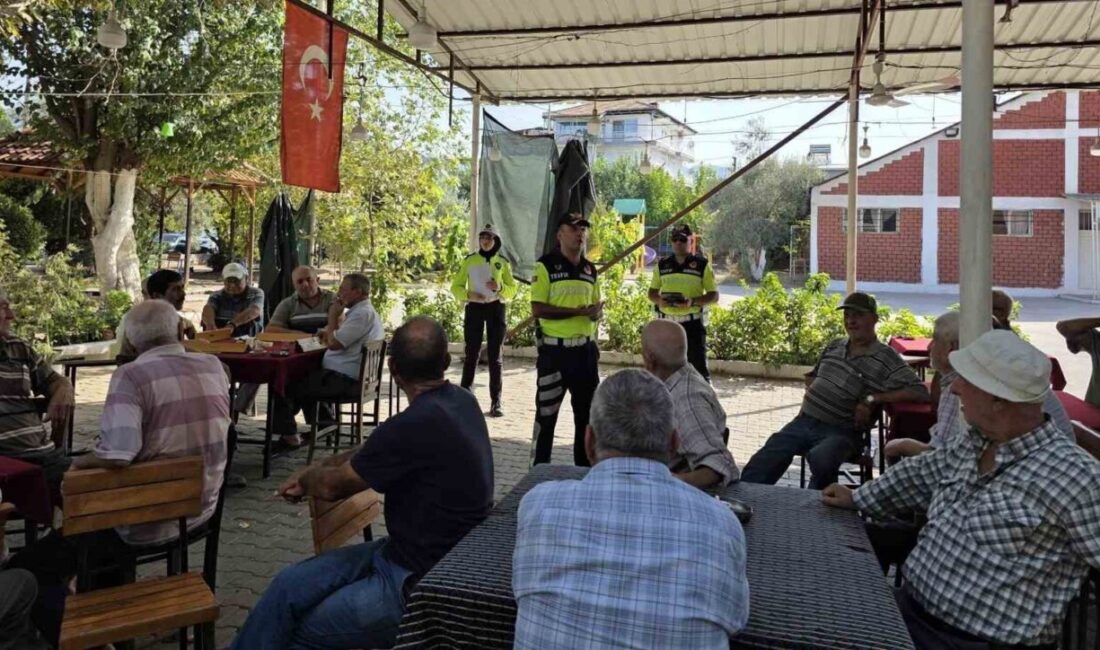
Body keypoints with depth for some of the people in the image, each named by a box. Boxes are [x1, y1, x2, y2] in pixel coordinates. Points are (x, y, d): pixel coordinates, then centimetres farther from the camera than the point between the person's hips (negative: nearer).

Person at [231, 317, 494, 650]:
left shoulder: (417, 423, -27)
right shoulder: (459, 400, 1)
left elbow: (333, 486, -10)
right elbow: (374, 451, 16)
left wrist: (308, 478, 11)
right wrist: (317, 469, 13)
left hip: (425, 585, -9)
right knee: (289, 585, 6)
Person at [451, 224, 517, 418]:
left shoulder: (503, 263, 6)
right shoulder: (469, 260, 4)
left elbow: (512, 289, 7)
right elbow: (456, 286, 4)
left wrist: (500, 287, -14)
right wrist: (469, 295, -15)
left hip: (496, 309, 0)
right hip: (474, 309, 0)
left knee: (495, 356, 1)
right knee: (471, 354, 1)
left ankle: (496, 402, 3)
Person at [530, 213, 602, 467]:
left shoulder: (590, 269, 11)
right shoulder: (545, 265, -8)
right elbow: (537, 309, -15)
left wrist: (597, 312, -5)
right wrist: (577, 312, -20)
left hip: (586, 349, 6)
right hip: (555, 349, -6)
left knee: (587, 410, 13)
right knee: (546, 412, 2)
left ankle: (585, 467, 26)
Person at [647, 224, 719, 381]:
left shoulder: (702, 264, 0)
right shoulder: (662, 265, 9)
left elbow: (714, 295, -1)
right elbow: (652, 293, 16)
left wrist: (693, 301, -18)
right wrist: (659, 300, -8)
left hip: (692, 323, -3)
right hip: (666, 322, 4)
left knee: (698, 366, -3)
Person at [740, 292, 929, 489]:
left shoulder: (886, 359, -3)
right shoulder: (834, 347, 16)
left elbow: (920, 392, -13)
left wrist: (873, 399, -18)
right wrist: (810, 391, 8)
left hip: (839, 432, -6)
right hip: (803, 421, 6)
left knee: (821, 460, -38)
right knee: (762, 464, -10)